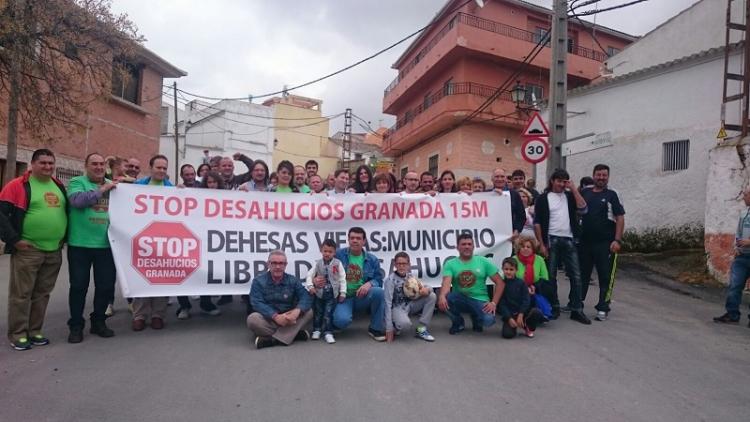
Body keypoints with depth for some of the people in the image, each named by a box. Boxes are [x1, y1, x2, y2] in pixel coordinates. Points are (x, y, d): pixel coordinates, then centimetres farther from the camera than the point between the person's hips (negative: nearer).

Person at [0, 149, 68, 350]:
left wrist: (64, 236, 14)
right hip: (27, 251, -5)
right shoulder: (18, 185, -6)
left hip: (54, 251, 6)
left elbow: (68, 211, 23)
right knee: (21, 294, 1)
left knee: (42, 293, 12)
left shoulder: (59, 186, 12)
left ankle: (34, 331, 22)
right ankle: (18, 334, 12)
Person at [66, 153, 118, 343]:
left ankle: (98, 321, 25)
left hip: (106, 244, 4)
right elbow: (77, 200, -20)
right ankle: (76, 326, 18)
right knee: (79, 286, 5)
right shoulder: (77, 182, 1)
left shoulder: (113, 185, 13)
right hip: (80, 244, -3)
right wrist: (102, 190, -16)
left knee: (106, 285, 9)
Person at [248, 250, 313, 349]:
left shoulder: (293, 280, 4)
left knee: (308, 313, -21)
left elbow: (306, 297, -10)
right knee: (252, 319, -32)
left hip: (288, 318, 2)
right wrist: (276, 317, -32)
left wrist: (297, 311, -33)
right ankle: (294, 334, -26)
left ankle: (273, 340, -30)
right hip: (268, 320, -2)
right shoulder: (258, 281, -2)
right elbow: (257, 303, -16)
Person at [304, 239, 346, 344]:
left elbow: (342, 278, -5)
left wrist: (342, 293, -7)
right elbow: (309, 275, -1)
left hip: (332, 293, -2)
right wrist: (310, 286, -15)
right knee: (318, 312, 14)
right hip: (319, 292, 2)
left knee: (328, 313, -3)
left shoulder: (338, 263, -5)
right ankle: (317, 330, 29)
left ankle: (328, 333, 4)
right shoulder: (318, 263, -1)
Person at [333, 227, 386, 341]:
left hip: (362, 298, 2)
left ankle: (375, 328, -9)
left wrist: (369, 284, -20)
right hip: (343, 298, -2)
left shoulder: (372, 259, 4)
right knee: (342, 320, -33)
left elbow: (378, 280, 1)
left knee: (378, 291, -29)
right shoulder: (338, 254, 0)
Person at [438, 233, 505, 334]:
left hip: (479, 300, 0)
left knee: (488, 320, -31)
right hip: (459, 299, 1)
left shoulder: (484, 262, 1)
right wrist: (442, 296, -42)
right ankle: (458, 323, 2)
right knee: (444, 299, -31)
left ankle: (476, 318, 11)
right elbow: (446, 283, -20)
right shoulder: (450, 264, -2)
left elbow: (500, 283, 1)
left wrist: (494, 303, -11)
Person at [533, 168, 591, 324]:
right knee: (551, 276, 3)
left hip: (569, 240, 3)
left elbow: (582, 209, -7)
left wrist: (574, 189, -6)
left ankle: (576, 310, 9)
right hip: (551, 240, -3)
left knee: (576, 276, 1)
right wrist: (541, 244, -8)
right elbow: (537, 222, -2)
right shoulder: (543, 198, 0)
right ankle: (554, 308, 15)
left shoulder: (570, 196, 10)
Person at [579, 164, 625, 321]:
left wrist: (617, 240, -12)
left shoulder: (611, 195, 0)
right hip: (585, 242, 3)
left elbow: (620, 218, -5)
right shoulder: (585, 193, 8)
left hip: (605, 243, -3)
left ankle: (603, 308, 12)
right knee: (582, 274, 13)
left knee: (605, 276, 3)